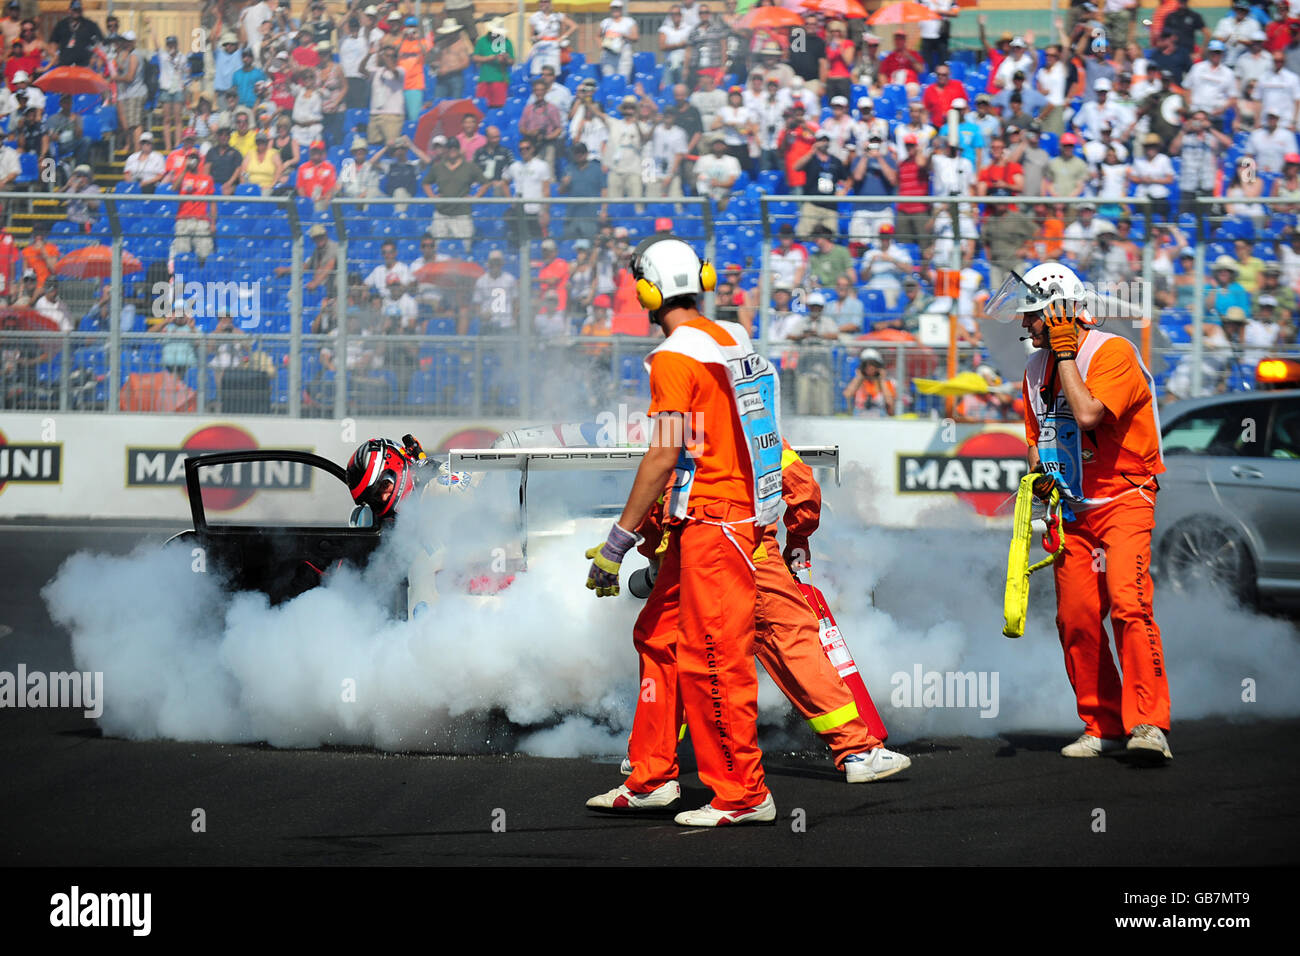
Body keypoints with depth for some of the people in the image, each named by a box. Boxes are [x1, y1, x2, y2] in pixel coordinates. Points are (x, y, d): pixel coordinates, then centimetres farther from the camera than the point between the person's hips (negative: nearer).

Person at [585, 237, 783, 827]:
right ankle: (650, 778, 20)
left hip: (709, 524, -9)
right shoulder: (733, 341, 12)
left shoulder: (675, 357, -14)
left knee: (715, 661, -6)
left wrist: (618, 540, -17)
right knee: (660, 637, 15)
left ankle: (743, 795, -2)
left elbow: (666, 453, -20)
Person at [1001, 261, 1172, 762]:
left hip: (1123, 499, -7)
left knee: (1128, 602, -23)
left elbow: (1087, 414, -28)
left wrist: (1065, 352, -19)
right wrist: (1039, 470, 2)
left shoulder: (1113, 353, -13)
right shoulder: (1037, 367, 10)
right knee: (1075, 618, 1)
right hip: (1071, 506, 7)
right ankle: (1103, 726, 12)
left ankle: (1148, 724, -25)